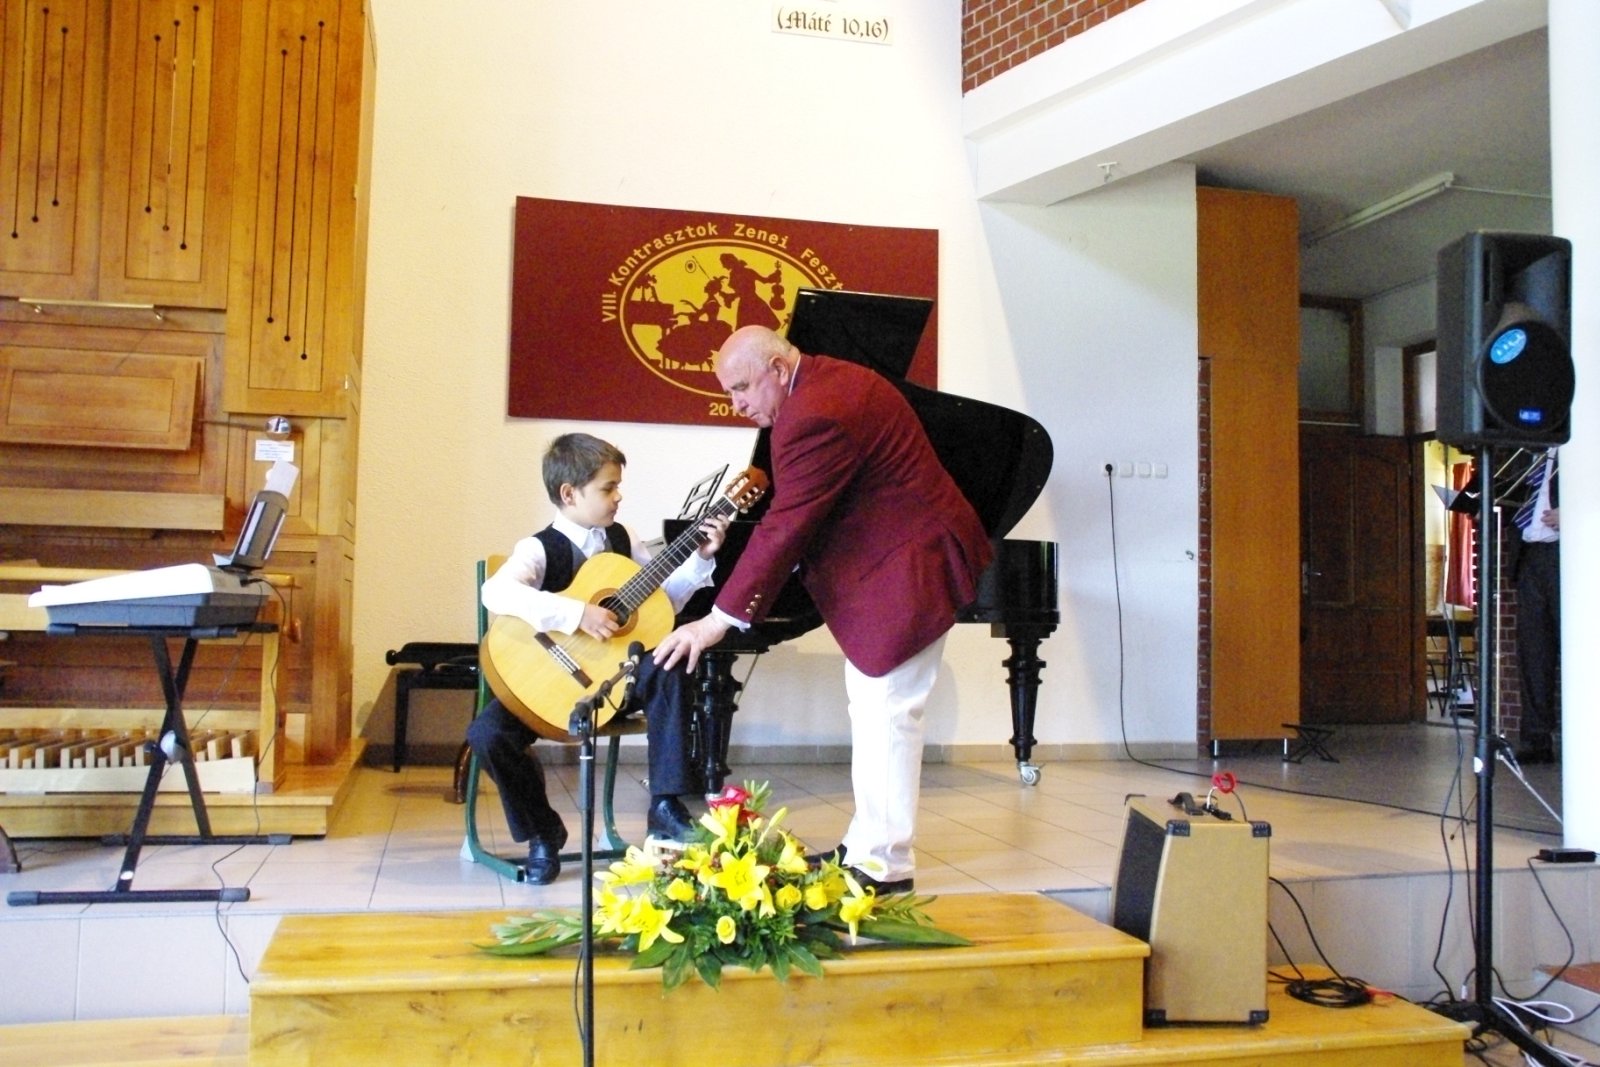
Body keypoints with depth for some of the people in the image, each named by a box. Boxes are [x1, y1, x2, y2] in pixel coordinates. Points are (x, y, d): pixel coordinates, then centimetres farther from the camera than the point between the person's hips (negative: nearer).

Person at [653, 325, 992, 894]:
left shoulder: (816, 416, -25)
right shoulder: (826, 379, 8)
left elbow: (784, 528, -27)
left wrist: (719, 620, -24)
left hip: (908, 568, -11)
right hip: (889, 559, 11)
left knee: (885, 711, -8)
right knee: (870, 705, 14)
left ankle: (884, 866, 0)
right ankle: (864, 846, 23)